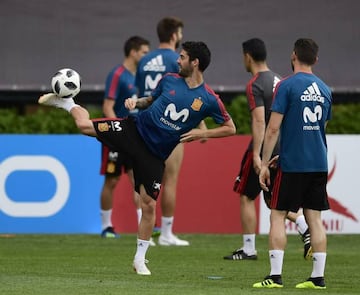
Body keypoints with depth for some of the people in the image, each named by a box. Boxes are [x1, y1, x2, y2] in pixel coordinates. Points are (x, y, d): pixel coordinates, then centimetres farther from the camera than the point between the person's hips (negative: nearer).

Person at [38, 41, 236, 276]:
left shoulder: (209, 100, -8)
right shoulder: (169, 80, 2)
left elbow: (230, 128, 0)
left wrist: (202, 133, -13)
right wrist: (136, 101, -2)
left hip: (155, 154, -2)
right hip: (135, 130, 2)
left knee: (149, 204, -4)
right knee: (85, 125, -13)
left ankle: (140, 260, 11)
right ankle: (68, 104, 23)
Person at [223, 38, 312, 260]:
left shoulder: (255, 85, -13)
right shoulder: (278, 80, 12)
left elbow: (259, 121, -21)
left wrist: (256, 155, -23)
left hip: (263, 148, -8)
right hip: (281, 148, 8)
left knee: (246, 196, 5)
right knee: (274, 199, 16)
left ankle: (248, 249, 7)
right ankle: (306, 228, -3)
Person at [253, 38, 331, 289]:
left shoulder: (287, 86, -8)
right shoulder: (324, 89, 11)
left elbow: (273, 128, -11)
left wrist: (264, 163, -6)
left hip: (292, 164, -5)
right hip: (319, 164, 5)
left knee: (278, 216, 1)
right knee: (314, 218, 8)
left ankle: (275, 276, -5)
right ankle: (318, 277, 5)